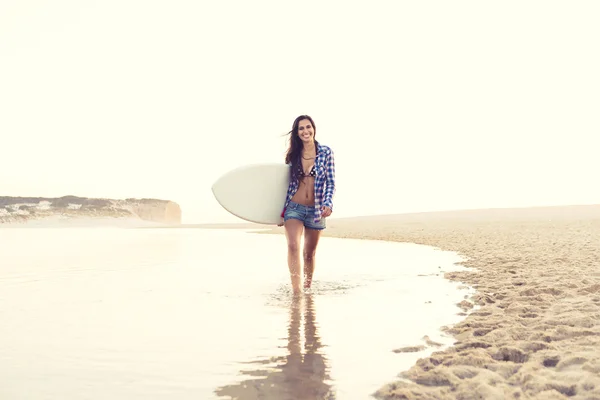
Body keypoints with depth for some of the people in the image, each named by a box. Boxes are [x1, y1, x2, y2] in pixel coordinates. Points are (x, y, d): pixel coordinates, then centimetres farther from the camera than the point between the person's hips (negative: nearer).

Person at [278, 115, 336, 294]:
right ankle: (296, 291, -22)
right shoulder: (293, 154, 5)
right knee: (293, 246, -21)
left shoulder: (326, 152, -1)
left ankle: (307, 288, 32)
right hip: (294, 208, 1)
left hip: (316, 210, 0)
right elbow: (287, 183, 12)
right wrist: (281, 211, 12)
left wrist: (328, 203, -19)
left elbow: (331, 183, -2)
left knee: (309, 253, 11)